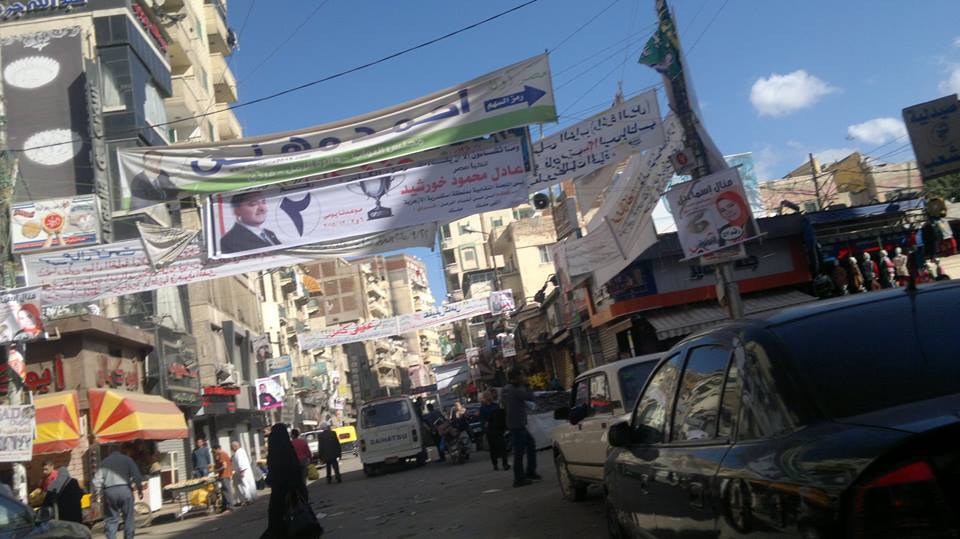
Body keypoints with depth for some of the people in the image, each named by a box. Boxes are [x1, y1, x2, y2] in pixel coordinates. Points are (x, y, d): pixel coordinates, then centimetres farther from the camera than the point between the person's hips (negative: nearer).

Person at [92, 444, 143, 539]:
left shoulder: (104, 462, 15)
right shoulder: (127, 459, 9)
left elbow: (97, 480, 5)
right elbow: (136, 475, 1)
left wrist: (97, 494, 10)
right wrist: (140, 489, 7)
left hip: (109, 491, 2)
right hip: (124, 489, -2)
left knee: (111, 519, 7)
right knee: (128, 518, 8)